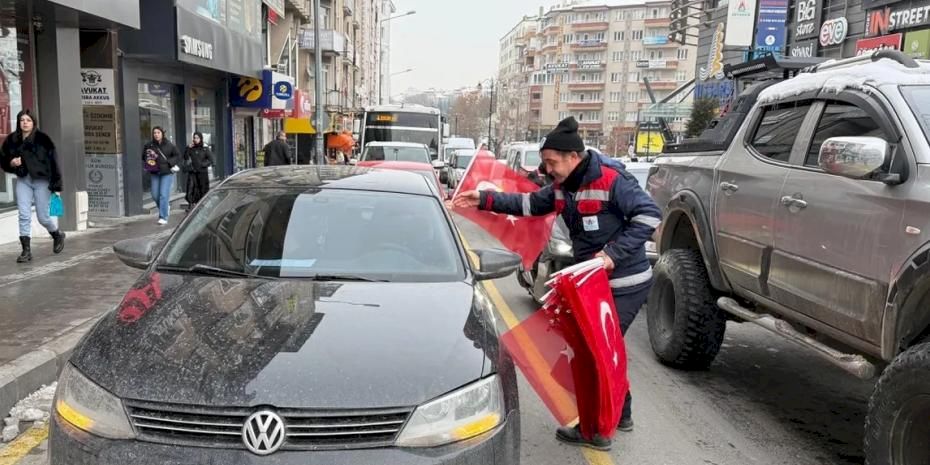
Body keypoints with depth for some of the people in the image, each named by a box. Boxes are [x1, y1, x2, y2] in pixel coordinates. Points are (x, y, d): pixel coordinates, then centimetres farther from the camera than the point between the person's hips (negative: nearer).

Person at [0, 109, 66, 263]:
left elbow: (53, 161, -10)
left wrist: (56, 183, -13)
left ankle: (58, 236, 33)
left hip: (42, 181, -3)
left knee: (43, 217, 3)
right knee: (24, 215, -3)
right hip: (23, 181, 4)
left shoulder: (42, 139, -8)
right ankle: (26, 250, 2)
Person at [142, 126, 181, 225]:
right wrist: (146, 165, -5)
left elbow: (178, 156, 0)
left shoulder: (169, 145, -6)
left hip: (167, 173, -4)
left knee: (164, 195, -9)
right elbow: (143, 157, 14)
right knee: (155, 195, 6)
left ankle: (163, 217, -4)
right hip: (155, 173, 4)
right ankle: (166, 207, 35)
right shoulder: (149, 145, 1)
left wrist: (169, 162, -13)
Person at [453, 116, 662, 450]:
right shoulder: (563, 187, 5)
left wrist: (614, 252, -30)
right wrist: (485, 200, 2)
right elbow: (528, 204, 11)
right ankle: (620, 414, 36)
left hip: (626, 284, -9)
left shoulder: (611, 180, -20)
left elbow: (649, 215, -24)